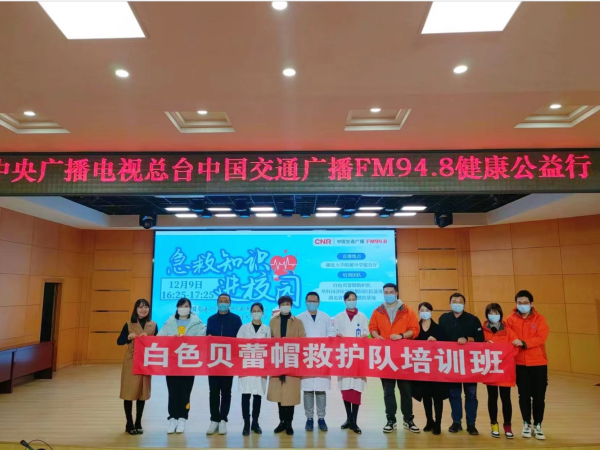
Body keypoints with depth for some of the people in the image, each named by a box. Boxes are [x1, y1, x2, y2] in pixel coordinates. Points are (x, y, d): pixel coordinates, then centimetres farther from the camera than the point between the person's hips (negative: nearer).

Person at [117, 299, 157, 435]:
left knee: (142, 392, 7)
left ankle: (138, 423, 19)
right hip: (130, 362, -1)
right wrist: (128, 337, -18)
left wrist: (148, 338, -12)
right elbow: (119, 342, 1)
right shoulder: (129, 324, 0)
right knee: (129, 392, 1)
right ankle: (129, 424, 15)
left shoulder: (153, 325, 4)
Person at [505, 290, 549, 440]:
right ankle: (527, 424, 23)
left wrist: (524, 343, -25)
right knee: (524, 395, 8)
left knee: (539, 396, 6)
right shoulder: (510, 319, -1)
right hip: (520, 363, 0)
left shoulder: (539, 319, -2)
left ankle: (537, 425, 21)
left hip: (538, 363, 0)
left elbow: (541, 338, -14)